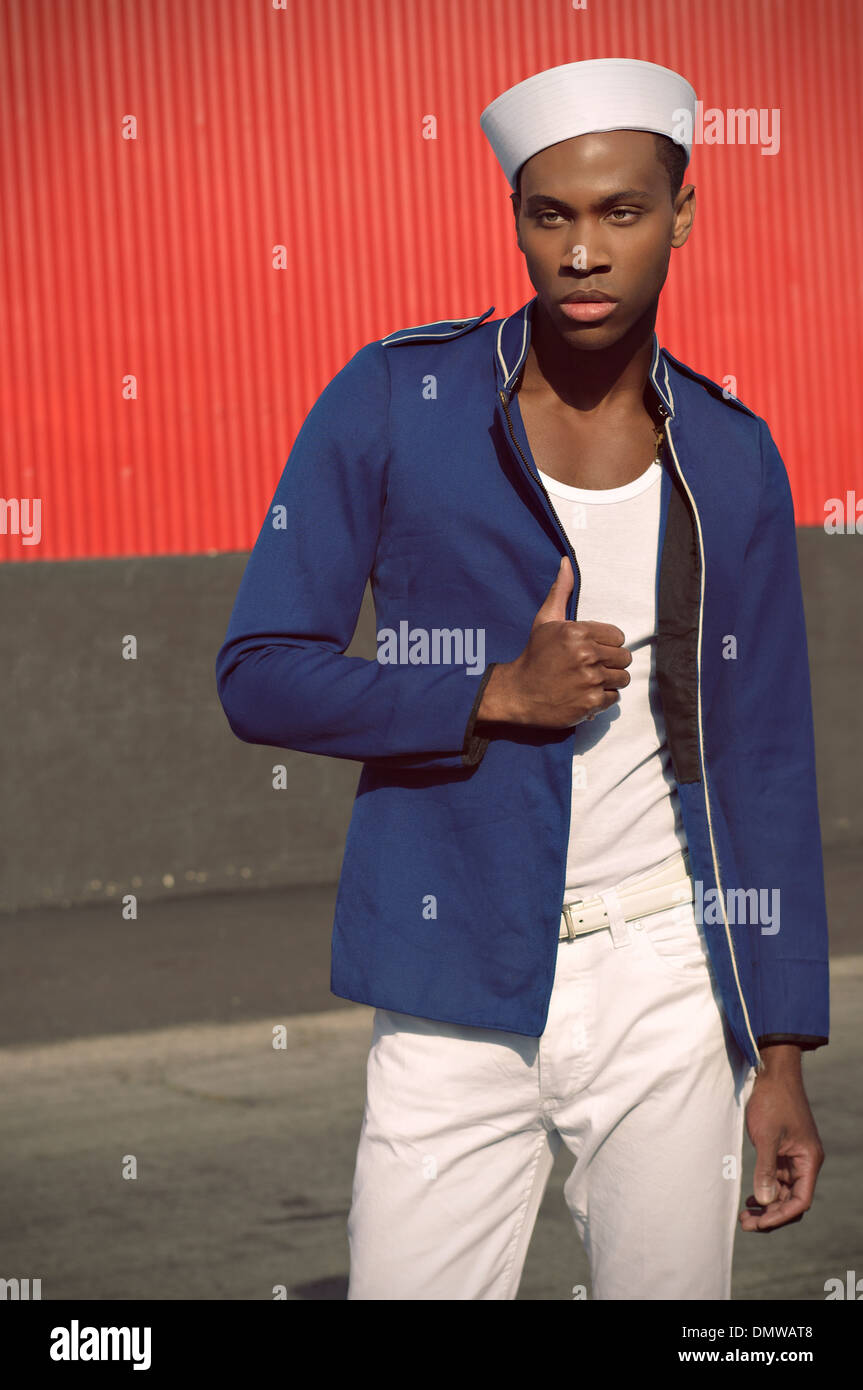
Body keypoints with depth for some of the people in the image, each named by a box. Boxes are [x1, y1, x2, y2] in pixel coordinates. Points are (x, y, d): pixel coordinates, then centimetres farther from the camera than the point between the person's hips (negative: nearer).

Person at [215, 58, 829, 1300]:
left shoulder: (732, 462, 5)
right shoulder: (392, 402, -3)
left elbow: (766, 766, 7)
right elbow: (259, 677, -3)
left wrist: (783, 1058, 5)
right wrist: (497, 697, -15)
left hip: (669, 996, 2)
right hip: (458, 1000, -2)